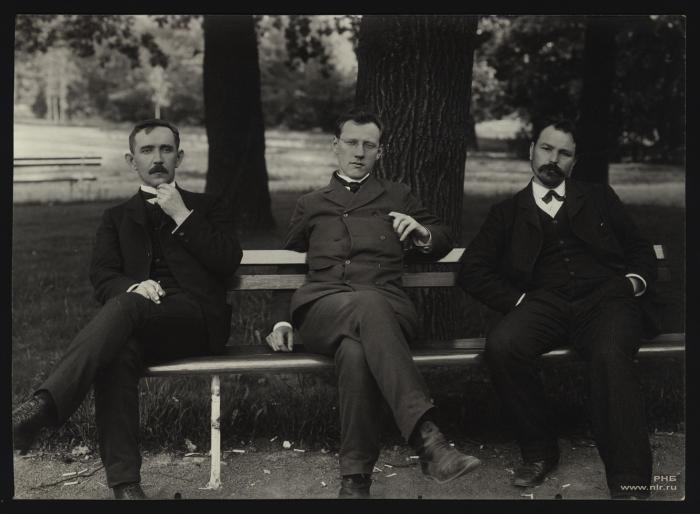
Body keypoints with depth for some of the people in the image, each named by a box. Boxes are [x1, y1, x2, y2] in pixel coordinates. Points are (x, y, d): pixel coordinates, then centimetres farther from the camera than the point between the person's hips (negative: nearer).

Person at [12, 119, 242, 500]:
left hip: (198, 321, -2)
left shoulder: (210, 208, 22)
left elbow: (227, 263, 5)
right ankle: (124, 482, -40)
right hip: (138, 324, 2)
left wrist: (182, 215, 0)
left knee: (126, 305, -34)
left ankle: (43, 406, -48)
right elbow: (101, 276, 10)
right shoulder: (117, 217, 26)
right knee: (118, 354, -36)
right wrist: (132, 285, -13)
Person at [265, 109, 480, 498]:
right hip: (321, 306, 0)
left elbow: (444, 241, 29)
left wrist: (422, 233, 4)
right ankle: (428, 437, -52)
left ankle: (357, 478, -38)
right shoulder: (310, 204, 30)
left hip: (386, 308, 1)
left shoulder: (397, 196, 29)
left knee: (355, 349, -40)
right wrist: (282, 321, 12)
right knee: (368, 303, -41)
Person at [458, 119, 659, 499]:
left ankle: (629, 482, -31)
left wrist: (636, 280, 0)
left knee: (610, 356, -35)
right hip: (545, 303, 1)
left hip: (605, 297, 0)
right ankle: (539, 451, -12)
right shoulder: (507, 212, 20)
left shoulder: (599, 199, 23)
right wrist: (517, 300, -4)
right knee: (501, 346, -32)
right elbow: (472, 270, 11)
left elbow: (641, 250, 23)